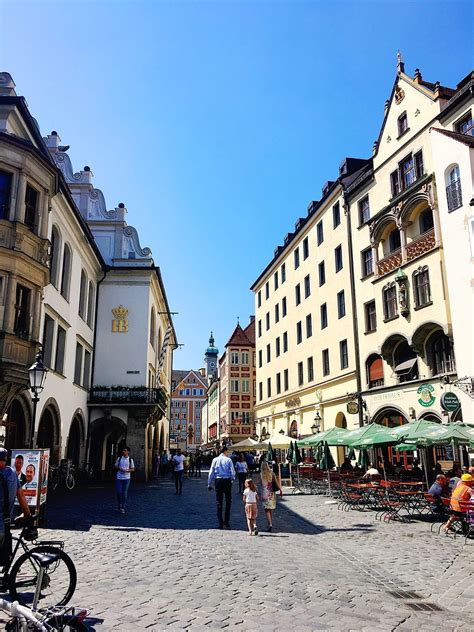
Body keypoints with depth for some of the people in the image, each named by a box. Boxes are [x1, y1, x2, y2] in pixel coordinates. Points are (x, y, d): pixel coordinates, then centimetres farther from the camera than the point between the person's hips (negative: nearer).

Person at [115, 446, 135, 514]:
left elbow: (133, 469, 4)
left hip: (126, 478, -1)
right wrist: (119, 469, -11)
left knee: (124, 493, 0)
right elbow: (116, 466, 10)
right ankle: (120, 504, 23)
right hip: (119, 478, 1)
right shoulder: (119, 458, 3)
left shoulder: (130, 459, 1)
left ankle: (123, 507, 11)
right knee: (119, 492, -3)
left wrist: (127, 470, -15)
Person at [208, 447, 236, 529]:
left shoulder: (215, 460, 4)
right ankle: (226, 522, 7)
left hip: (218, 480, 2)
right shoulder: (228, 460, -3)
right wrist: (233, 478, 17)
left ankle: (220, 523, 9)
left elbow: (211, 472, 3)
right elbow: (232, 471, -4)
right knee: (228, 501, 9)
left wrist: (209, 484, 7)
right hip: (227, 480, -2)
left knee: (219, 502, 9)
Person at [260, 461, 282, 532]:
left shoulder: (261, 474, -6)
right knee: (271, 509, 17)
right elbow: (276, 482, -2)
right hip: (271, 493, 3)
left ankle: (270, 524, -15)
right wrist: (280, 490, 4)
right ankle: (271, 523, 27)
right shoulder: (272, 473, -1)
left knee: (267, 509, -1)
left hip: (265, 493, -3)